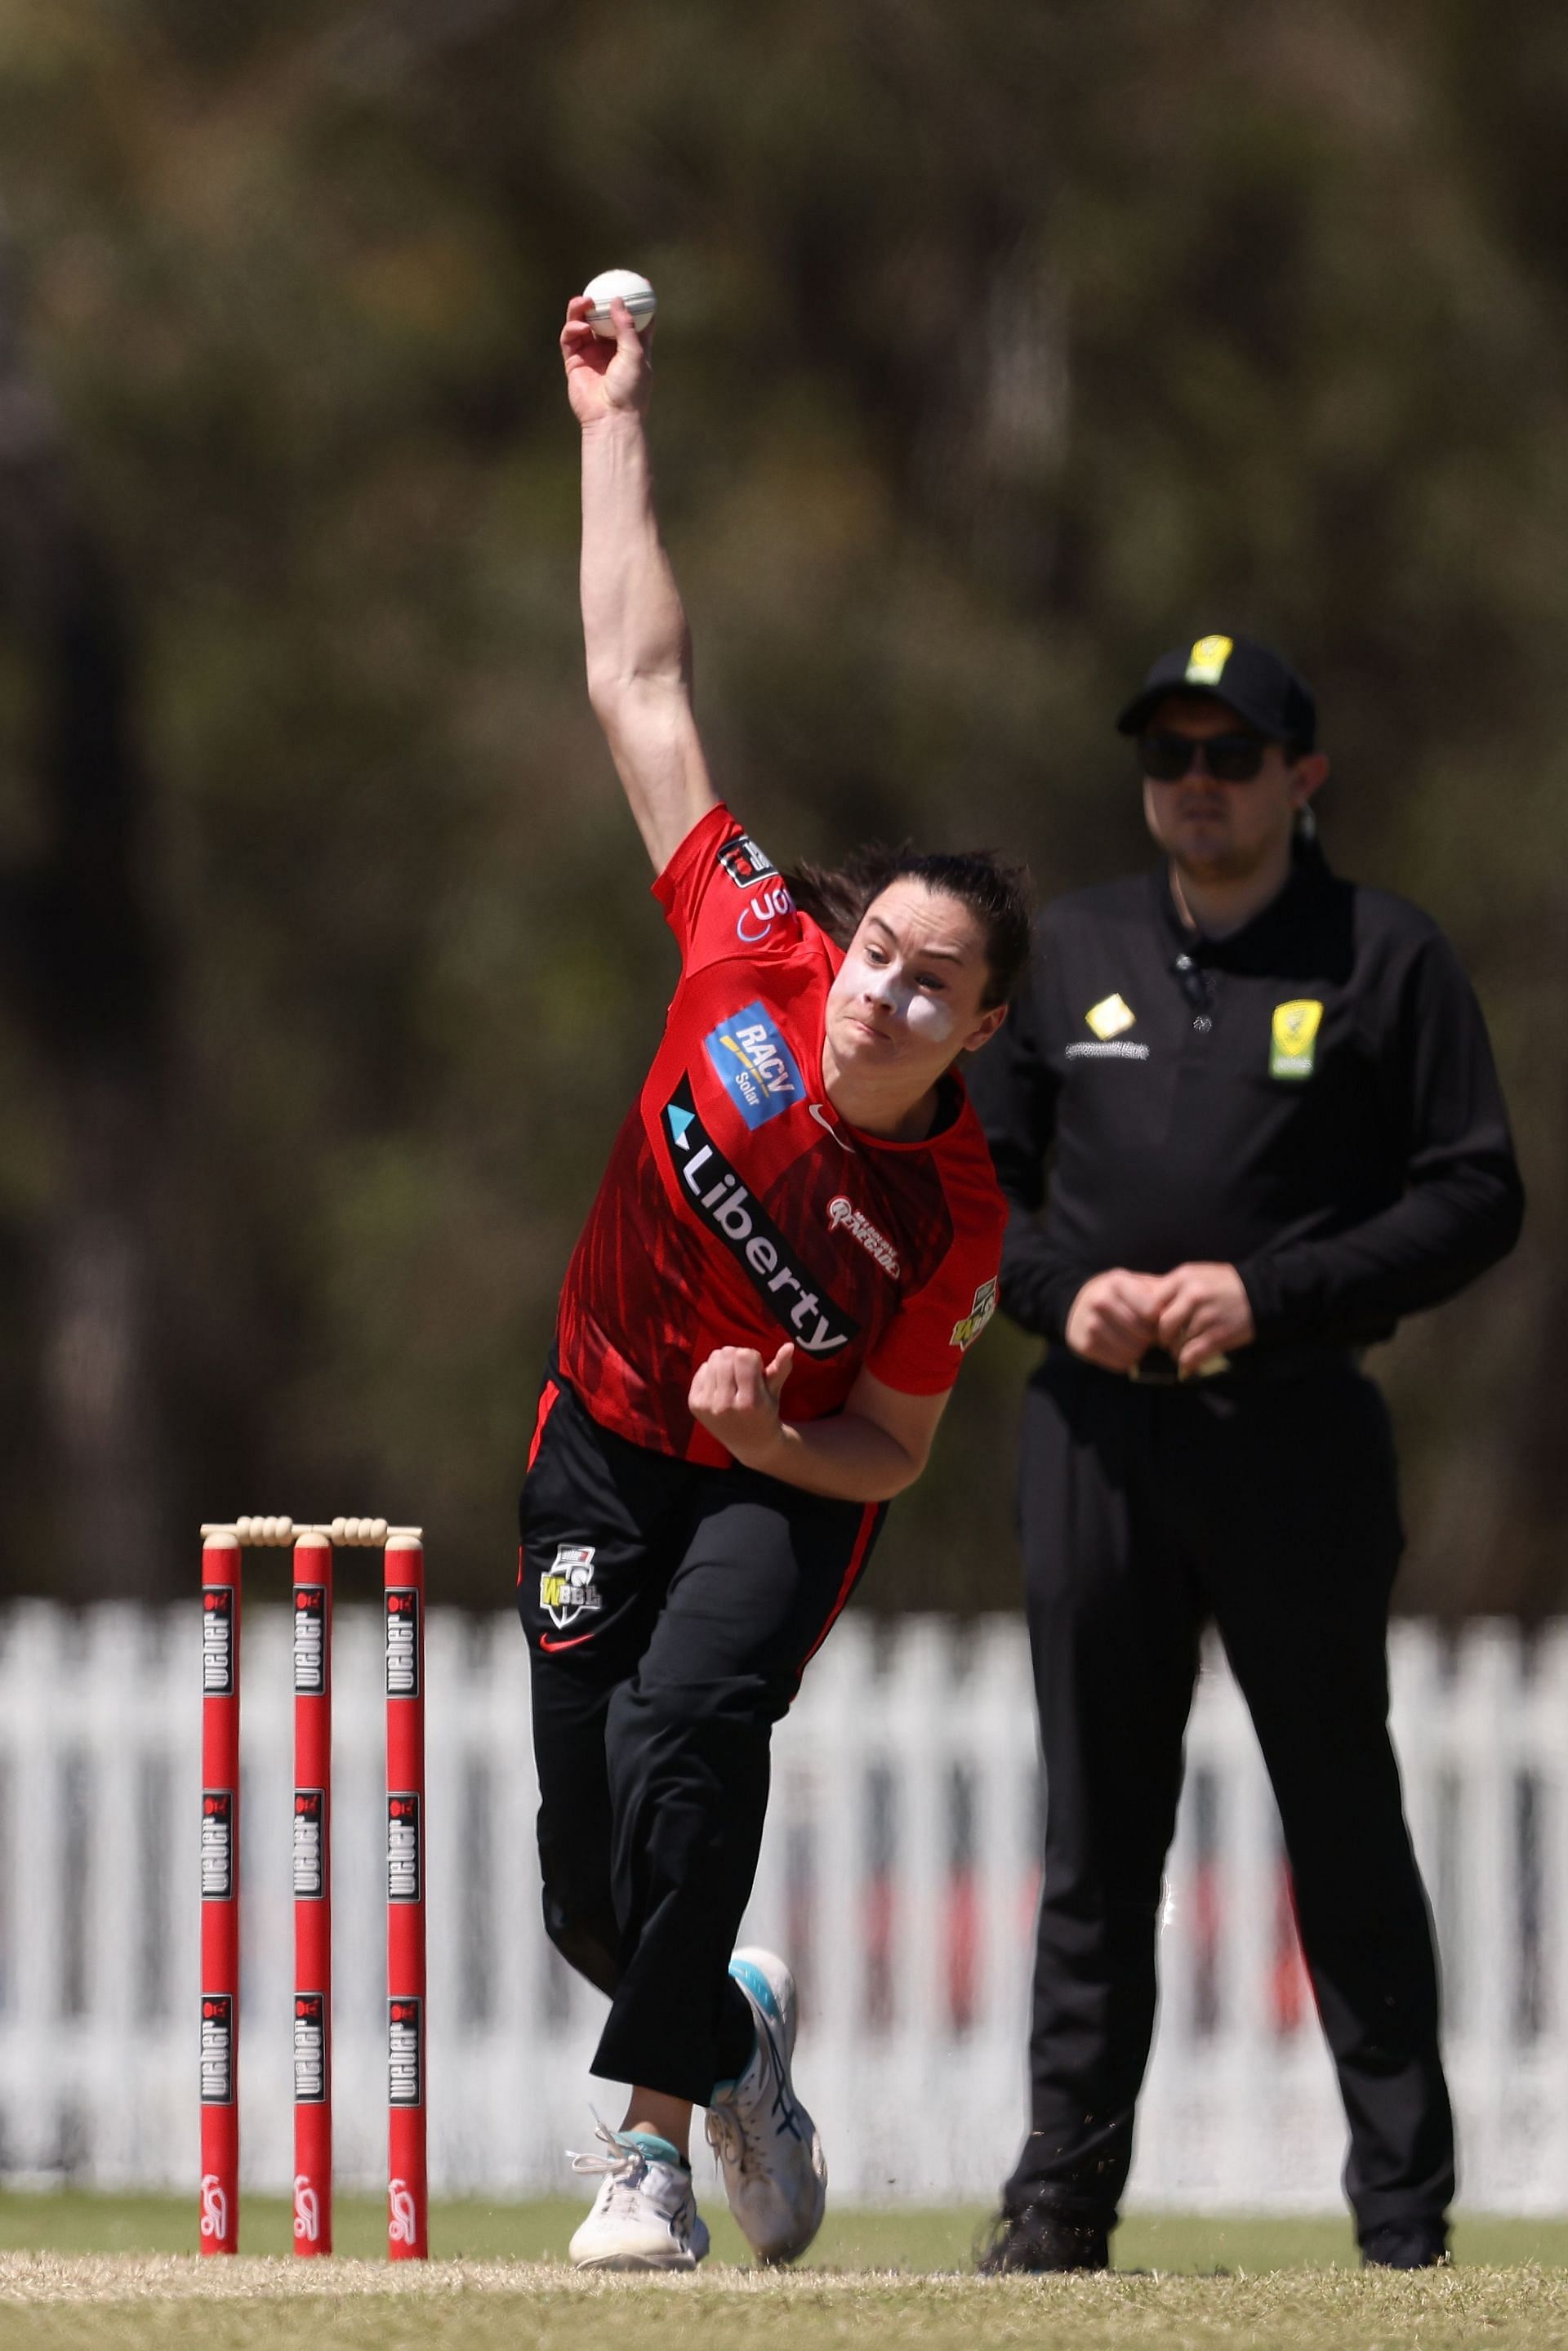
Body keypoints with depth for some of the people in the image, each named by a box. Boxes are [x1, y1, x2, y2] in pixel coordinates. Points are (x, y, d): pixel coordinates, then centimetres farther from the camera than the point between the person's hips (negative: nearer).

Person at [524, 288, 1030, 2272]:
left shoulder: (955, 1217, -20)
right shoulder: (758, 961, -17)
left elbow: (890, 1450, -8)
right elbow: (637, 688, -10)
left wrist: (771, 1433, -29)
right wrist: (616, 423, -9)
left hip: (785, 1489, -3)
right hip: (605, 1445, 3)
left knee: (692, 1714, -33)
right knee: (592, 1891, -1)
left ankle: (653, 2142, -29)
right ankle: (734, 2037, 34)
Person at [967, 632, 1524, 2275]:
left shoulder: (1383, 959, 1)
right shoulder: (1068, 951, 13)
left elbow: (1476, 1197, -2)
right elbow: (977, 1171, 17)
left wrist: (1274, 1295, -13)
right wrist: (1061, 1287, -4)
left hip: (1295, 1429, -3)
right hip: (1097, 1427, 3)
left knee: (1343, 1818, -2)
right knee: (1096, 1828, 6)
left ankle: (1405, 2207, 3)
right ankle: (1065, 2190, 10)